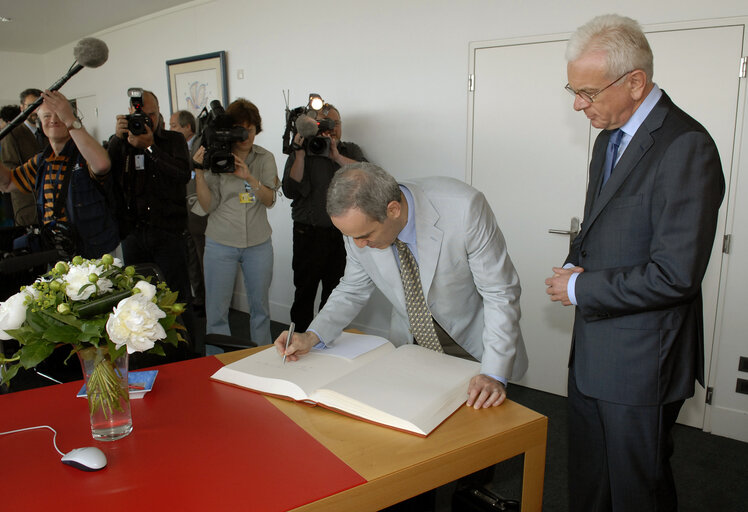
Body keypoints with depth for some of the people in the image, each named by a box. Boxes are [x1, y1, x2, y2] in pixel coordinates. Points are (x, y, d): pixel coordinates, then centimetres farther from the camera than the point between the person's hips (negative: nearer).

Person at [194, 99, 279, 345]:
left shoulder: (265, 158, 5)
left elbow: (270, 200, -5)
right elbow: (208, 206, -5)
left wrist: (249, 177, -20)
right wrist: (199, 173, -16)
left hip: (259, 243, 2)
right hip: (221, 243, -1)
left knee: (260, 307, 11)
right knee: (216, 310, 3)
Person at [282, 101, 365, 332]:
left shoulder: (351, 151, 11)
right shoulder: (301, 154, 4)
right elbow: (291, 191, -10)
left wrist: (337, 156, -16)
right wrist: (300, 155, -17)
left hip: (343, 235, 2)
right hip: (310, 234, -2)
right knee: (305, 292, 3)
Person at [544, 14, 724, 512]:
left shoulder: (685, 146, -20)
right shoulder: (610, 136, 9)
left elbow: (675, 276, -25)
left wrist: (582, 288, -15)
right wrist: (577, 265, -1)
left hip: (642, 359, -8)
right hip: (593, 349, 8)